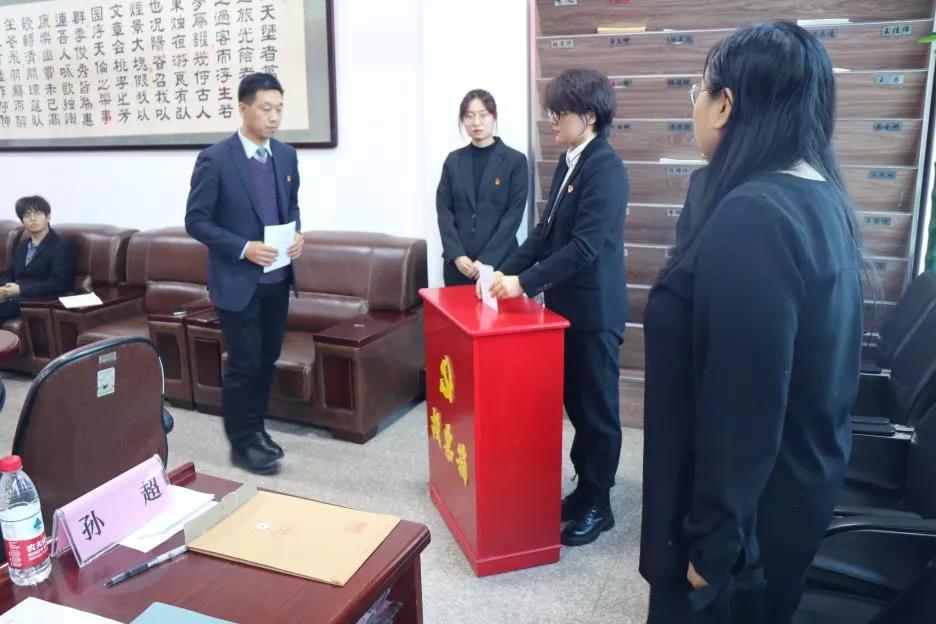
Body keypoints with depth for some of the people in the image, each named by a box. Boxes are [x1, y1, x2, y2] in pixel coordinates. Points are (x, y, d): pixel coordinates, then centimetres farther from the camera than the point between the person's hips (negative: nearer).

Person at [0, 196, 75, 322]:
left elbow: (57, 284, -13)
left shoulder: (61, 246, -3)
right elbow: (10, 273, 22)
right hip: (14, 297, 7)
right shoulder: (22, 246, 24)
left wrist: (20, 290, -19)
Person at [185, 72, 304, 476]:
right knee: (244, 364, 1)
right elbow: (196, 222, -11)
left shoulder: (286, 155, 5)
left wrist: (296, 234, -4)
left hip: (277, 279, 6)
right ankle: (241, 443, 18)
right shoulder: (215, 159, -12)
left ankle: (256, 428, 33)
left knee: (268, 359, 15)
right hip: (237, 281, -6)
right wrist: (243, 248, -21)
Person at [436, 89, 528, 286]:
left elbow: (514, 215, -6)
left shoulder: (516, 160, 0)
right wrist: (457, 255, -9)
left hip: (498, 262, -2)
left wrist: (485, 261, -13)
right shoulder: (453, 160, 9)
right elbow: (444, 210, 4)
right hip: (457, 264, 3)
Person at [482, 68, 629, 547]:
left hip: (595, 309, -8)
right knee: (574, 400, 17)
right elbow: (546, 230, 13)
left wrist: (524, 283, -23)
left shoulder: (606, 169, -17)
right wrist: (506, 271, 3)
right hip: (567, 303, 9)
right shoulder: (568, 162, 11)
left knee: (597, 406, 5)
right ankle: (586, 485, 32)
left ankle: (597, 504, 19)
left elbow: (585, 245, -24)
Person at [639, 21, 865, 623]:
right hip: (800, 487, 9)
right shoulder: (823, 198, 2)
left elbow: (742, 407, -27)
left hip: (751, 507, -9)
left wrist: (712, 542, -18)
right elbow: (810, 372, 10)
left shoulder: (752, 217, -27)